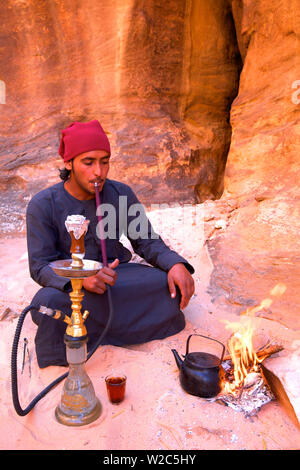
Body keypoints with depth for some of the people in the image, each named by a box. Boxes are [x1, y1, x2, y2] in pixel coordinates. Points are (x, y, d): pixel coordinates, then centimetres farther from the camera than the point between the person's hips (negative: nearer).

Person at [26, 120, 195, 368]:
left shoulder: (121, 193, -4)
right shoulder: (43, 205, -12)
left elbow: (147, 242, 1)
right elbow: (40, 266, -14)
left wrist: (176, 264, -22)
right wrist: (82, 278, -35)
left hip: (117, 275, 4)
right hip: (69, 285, -3)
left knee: (175, 285, -20)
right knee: (46, 304, -37)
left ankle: (92, 334, -11)